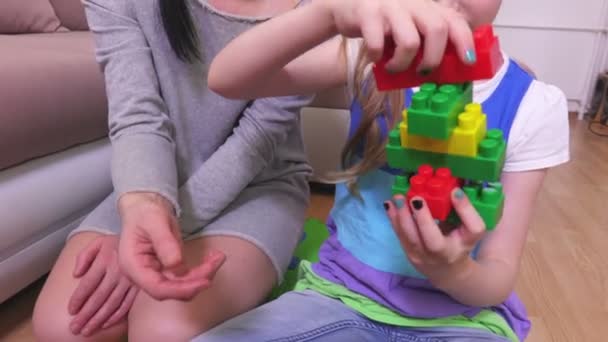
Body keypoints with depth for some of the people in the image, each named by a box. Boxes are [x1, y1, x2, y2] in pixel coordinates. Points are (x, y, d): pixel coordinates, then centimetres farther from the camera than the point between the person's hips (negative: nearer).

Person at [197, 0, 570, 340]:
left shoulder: (536, 106, -7)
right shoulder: (372, 55, -5)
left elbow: (500, 277, -6)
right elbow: (226, 79, -20)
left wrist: (455, 272, -29)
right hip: (343, 293, 1)